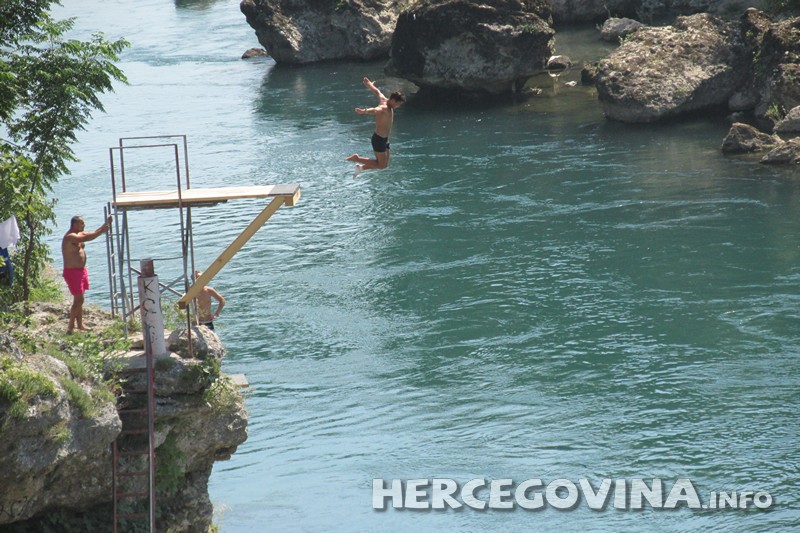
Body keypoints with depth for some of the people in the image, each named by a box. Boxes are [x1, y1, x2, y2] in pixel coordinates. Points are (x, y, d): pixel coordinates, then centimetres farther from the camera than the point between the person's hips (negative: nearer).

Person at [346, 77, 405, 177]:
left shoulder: (383, 99, 2)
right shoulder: (384, 108, -26)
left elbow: (376, 91, 22)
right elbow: (375, 110, -49)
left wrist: (368, 83, 40)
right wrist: (364, 111, -71)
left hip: (384, 139, 10)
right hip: (379, 139, -10)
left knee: (385, 164, 15)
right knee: (381, 165, -5)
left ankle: (361, 167, 25)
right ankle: (356, 159, 3)